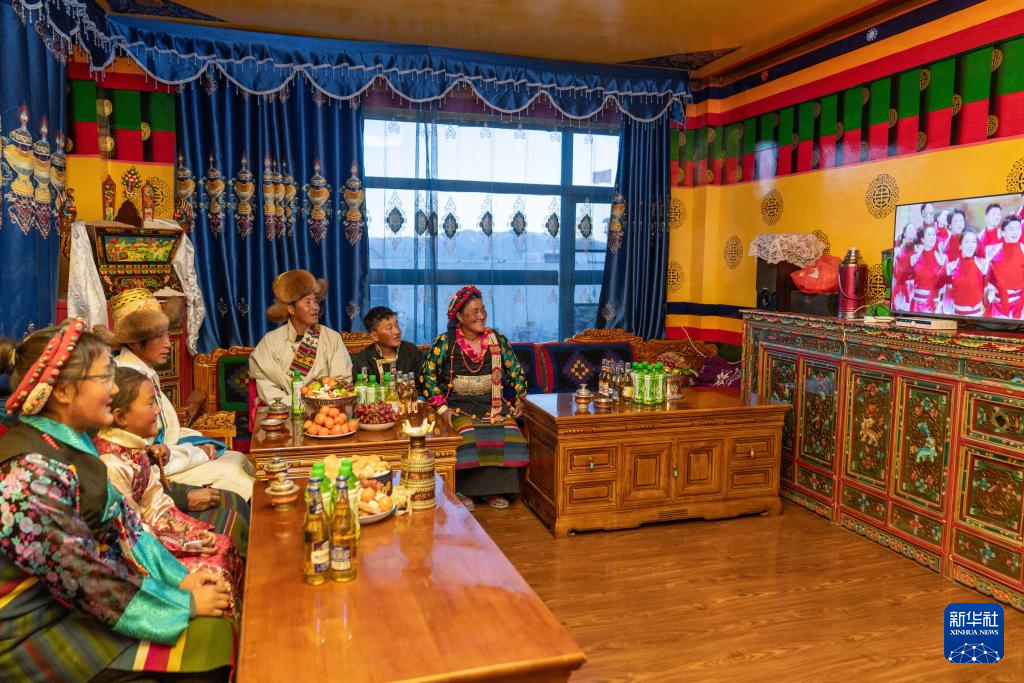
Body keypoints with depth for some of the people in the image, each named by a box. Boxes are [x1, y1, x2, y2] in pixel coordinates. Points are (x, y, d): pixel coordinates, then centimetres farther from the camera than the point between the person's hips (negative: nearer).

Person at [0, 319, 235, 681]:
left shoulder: (71, 443, 2)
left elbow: (121, 522, 7)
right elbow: (88, 582, -24)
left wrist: (181, 577, 0)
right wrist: (185, 604, -15)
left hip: (76, 595, 8)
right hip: (41, 628, -8)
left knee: (222, 620, -1)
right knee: (212, 639, -15)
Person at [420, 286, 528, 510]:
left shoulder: (497, 341, 8)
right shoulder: (446, 342, -1)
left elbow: (516, 372, 16)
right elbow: (427, 376, -2)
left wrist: (520, 400, 5)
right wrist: (442, 408, -10)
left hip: (494, 405, 3)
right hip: (459, 406, -3)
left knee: (509, 434, -24)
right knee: (469, 435, -31)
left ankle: (494, 489, -10)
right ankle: (464, 490, -11)